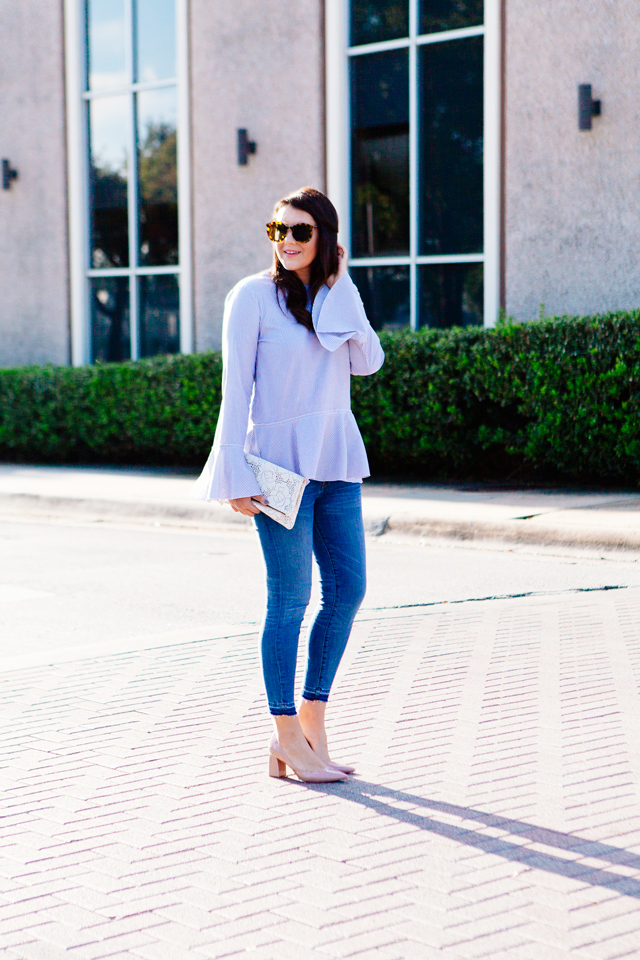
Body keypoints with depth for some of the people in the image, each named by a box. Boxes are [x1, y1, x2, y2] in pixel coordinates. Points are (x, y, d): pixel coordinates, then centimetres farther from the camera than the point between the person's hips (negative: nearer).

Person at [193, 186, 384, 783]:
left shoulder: (337, 295, 12)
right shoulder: (254, 296, -4)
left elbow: (368, 362, -1)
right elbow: (236, 388, -6)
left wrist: (340, 286, -6)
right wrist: (237, 474, -11)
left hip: (336, 461, 6)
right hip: (281, 460, -6)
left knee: (347, 588, 5)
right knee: (290, 597, -4)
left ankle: (312, 722, 17)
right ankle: (287, 738, 6)